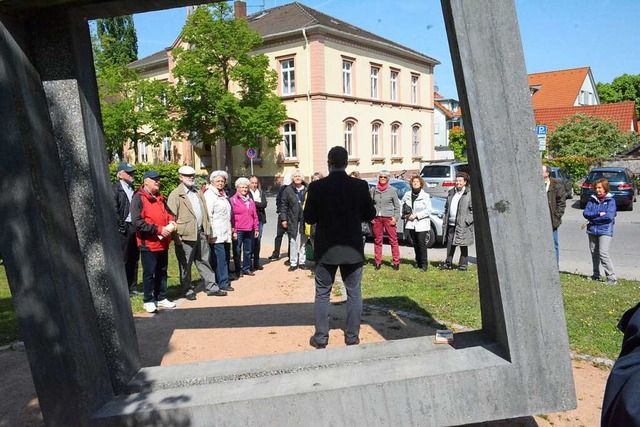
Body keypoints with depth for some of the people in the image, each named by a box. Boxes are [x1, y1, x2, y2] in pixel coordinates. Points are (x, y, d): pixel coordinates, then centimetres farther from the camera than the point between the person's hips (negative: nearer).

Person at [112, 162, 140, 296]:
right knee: (123, 260, -1)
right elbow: (114, 211, -11)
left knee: (134, 260, 11)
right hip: (123, 229, -7)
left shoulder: (132, 189, 15)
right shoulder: (115, 189, -5)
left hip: (134, 227, 7)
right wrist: (122, 226, -13)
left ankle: (131, 287, 21)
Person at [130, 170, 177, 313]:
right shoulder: (139, 198, -10)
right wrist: (158, 229, -20)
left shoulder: (159, 198, 14)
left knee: (162, 271, 14)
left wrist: (172, 221, 1)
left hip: (162, 242, 7)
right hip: (149, 243, -7)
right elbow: (137, 222, -18)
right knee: (149, 273, 1)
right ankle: (148, 301, 12)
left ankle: (161, 298, 24)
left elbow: (168, 212, 25)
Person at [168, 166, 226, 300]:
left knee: (204, 261, 12)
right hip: (186, 234, -6)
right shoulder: (175, 195, -5)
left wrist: (207, 231, 11)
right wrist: (176, 237, -15)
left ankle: (211, 287, 17)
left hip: (201, 233, 6)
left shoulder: (198, 193, 18)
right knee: (185, 264, 5)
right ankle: (188, 290, 16)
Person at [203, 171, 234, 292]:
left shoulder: (223, 194, 20)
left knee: (224, 258, 10)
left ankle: (223, 281, 16)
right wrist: (212, 233, -18)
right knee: (220, 259, -8)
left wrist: (230, 229, 19)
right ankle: (222, 283, -4)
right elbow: (208, 215, -14)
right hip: (216, 235, -8)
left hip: (225, 234, 8)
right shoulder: (209, 194, -7)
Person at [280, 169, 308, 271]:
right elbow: (284, 205, 1)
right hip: (292, 221, -1)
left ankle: (302, 262, 20)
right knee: (293, 242, 2)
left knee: (303, 242, 9)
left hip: (304, 221, 1)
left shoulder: (307, 190, 3)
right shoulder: (288, 190, 1)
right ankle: (293, 263, 10)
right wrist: (283, 219, -5)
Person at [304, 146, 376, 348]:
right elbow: (370, 214, 2)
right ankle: (352, 337, 18)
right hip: (353, 249, 1)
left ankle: (320, 338, 16)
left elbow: (308, 218, -5)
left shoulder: (317, 187, -10)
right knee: (354, 293, 12)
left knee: (322, 294, 11)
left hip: (326, 249, 0)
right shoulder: (360, 186, -7)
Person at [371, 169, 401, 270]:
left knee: (393, 240, -2)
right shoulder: (373, 190, 8)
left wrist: (395, 217, -6)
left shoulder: (393, 190, 3)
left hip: (389, 218, -2)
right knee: (377, 241, 7)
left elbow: (397, 205, 4)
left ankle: (396, 262, 3)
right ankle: (377, 262, 15)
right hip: (376, 218, 2)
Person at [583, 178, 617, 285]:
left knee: (603, 253, -15)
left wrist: (592, 219, -9)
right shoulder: (592, 199, 8)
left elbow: (609, 216, -15)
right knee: (594, 253, 12)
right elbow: (585, 213, -2)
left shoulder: (611, 201, -3)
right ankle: (596, 275, 26)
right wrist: (599, 214, -16)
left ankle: (612, 278, -10)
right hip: (592, 230, 5)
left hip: (605, 231, -5)